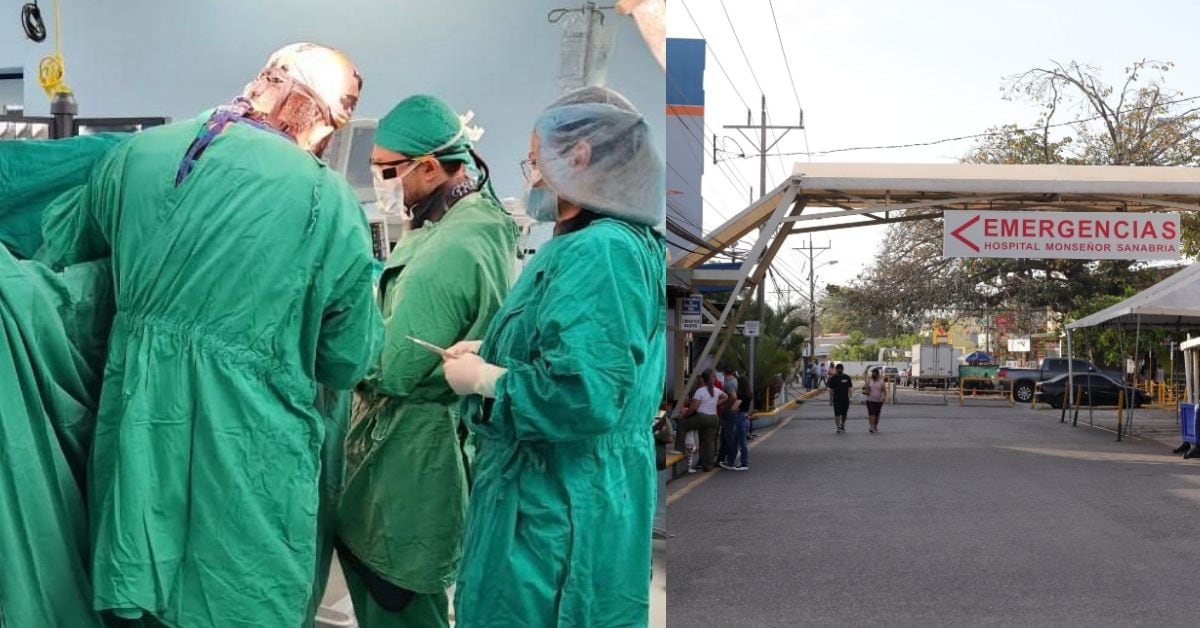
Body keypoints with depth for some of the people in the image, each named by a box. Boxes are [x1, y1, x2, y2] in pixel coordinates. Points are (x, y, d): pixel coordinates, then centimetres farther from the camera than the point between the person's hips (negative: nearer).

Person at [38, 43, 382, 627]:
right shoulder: (330, 201, -11)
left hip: (137, 442, 4)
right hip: (249, 463, -4)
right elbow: (347, 362, -2)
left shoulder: (136, 154, 1)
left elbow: (59, 253, 17)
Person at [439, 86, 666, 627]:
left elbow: (583, 394, -31)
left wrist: (482, 380, -16)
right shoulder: (583, 244, 14)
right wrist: (491, 355, 10)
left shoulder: (600, 253, -22)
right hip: (554, 499, 11)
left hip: (561, 514, -11)